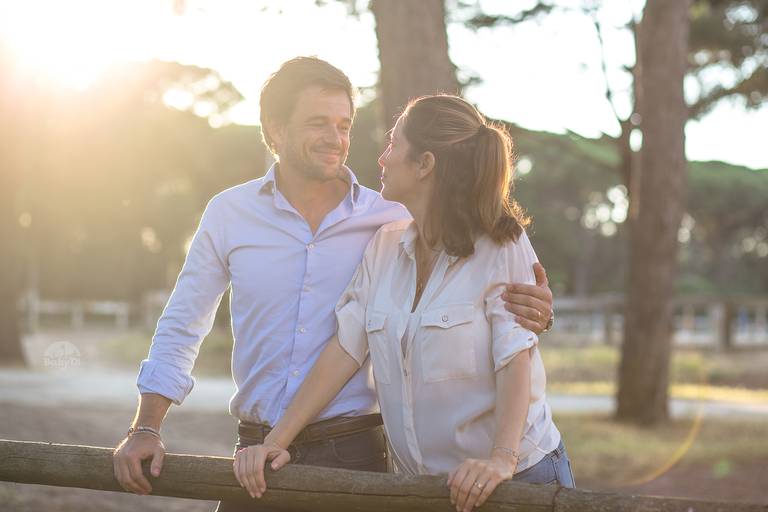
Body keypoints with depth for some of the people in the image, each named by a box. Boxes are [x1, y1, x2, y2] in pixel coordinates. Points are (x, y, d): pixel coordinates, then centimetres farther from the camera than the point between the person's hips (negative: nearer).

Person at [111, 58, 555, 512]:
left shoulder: (391, 222, -1)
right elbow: (181, 328, 11)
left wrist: (524, 310, -21)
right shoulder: (229, 214, 4)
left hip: (354, 455, -1)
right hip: (257, 453, 2)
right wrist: (146, 428, 3)